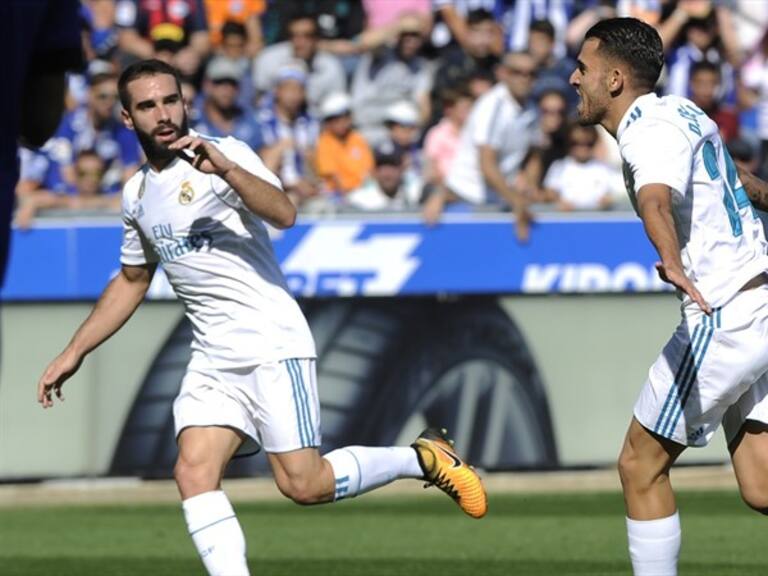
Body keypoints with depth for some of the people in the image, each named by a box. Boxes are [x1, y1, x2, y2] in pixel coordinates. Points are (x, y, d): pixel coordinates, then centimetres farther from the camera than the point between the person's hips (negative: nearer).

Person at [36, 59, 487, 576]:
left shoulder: (223, 154, -7)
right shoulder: (138, 195, 14)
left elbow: (284, 214, -24)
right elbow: (131, 281, 29)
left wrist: (225, 168, -39)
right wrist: (74, 352, 26)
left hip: (274, 344, -6)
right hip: (212, 359, 6)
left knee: (303, 485, -10)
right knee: (194, 473, -15)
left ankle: (423, 458, 13)